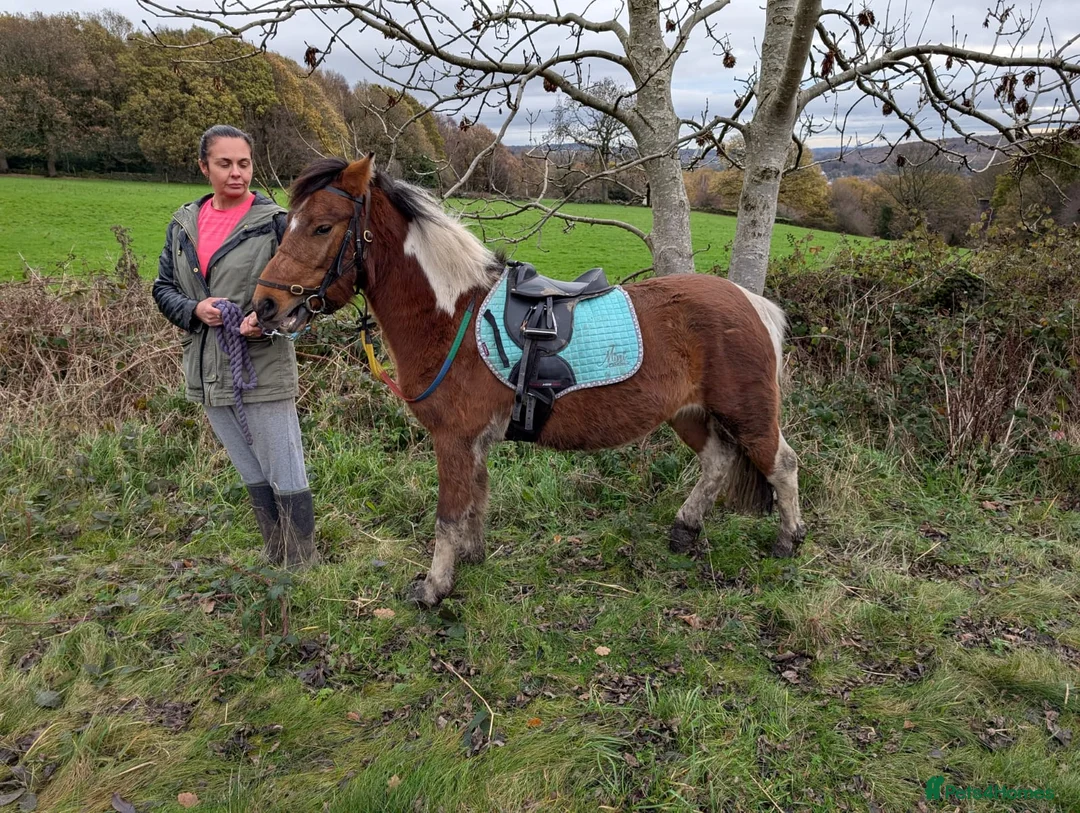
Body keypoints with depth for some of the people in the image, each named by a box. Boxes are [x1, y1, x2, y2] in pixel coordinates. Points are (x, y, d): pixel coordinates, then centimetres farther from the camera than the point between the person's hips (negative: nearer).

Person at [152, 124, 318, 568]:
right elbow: (163, 289, 14)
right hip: (208, 373, 6)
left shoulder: (273, 221, -6)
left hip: (263, 369, -6)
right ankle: (277, 562, 34)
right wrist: (194, 309, -8)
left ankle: (304, 566, 19)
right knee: (254, 479, 18)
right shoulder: (183, 223, 9)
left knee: (286, 480, 2)